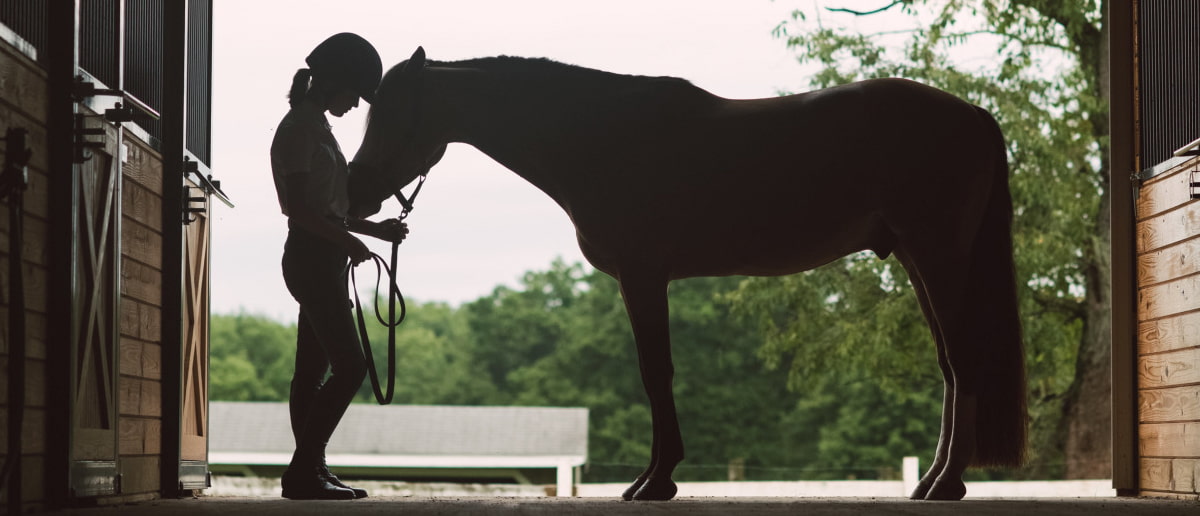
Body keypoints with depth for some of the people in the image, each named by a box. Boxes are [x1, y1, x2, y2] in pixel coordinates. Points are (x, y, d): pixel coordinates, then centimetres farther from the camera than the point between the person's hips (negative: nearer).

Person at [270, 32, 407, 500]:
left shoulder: (315, 127, 18)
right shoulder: (300, 128, -12)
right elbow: (298, 208, -19)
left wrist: (375, 229, 13)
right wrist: (349, 240, -14)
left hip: (322, 259, 10)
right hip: (312, 257, -10)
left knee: (312, 371, 9)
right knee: (350, 365, -13)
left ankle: (309, 471, 11)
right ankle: (304, 470, -11)